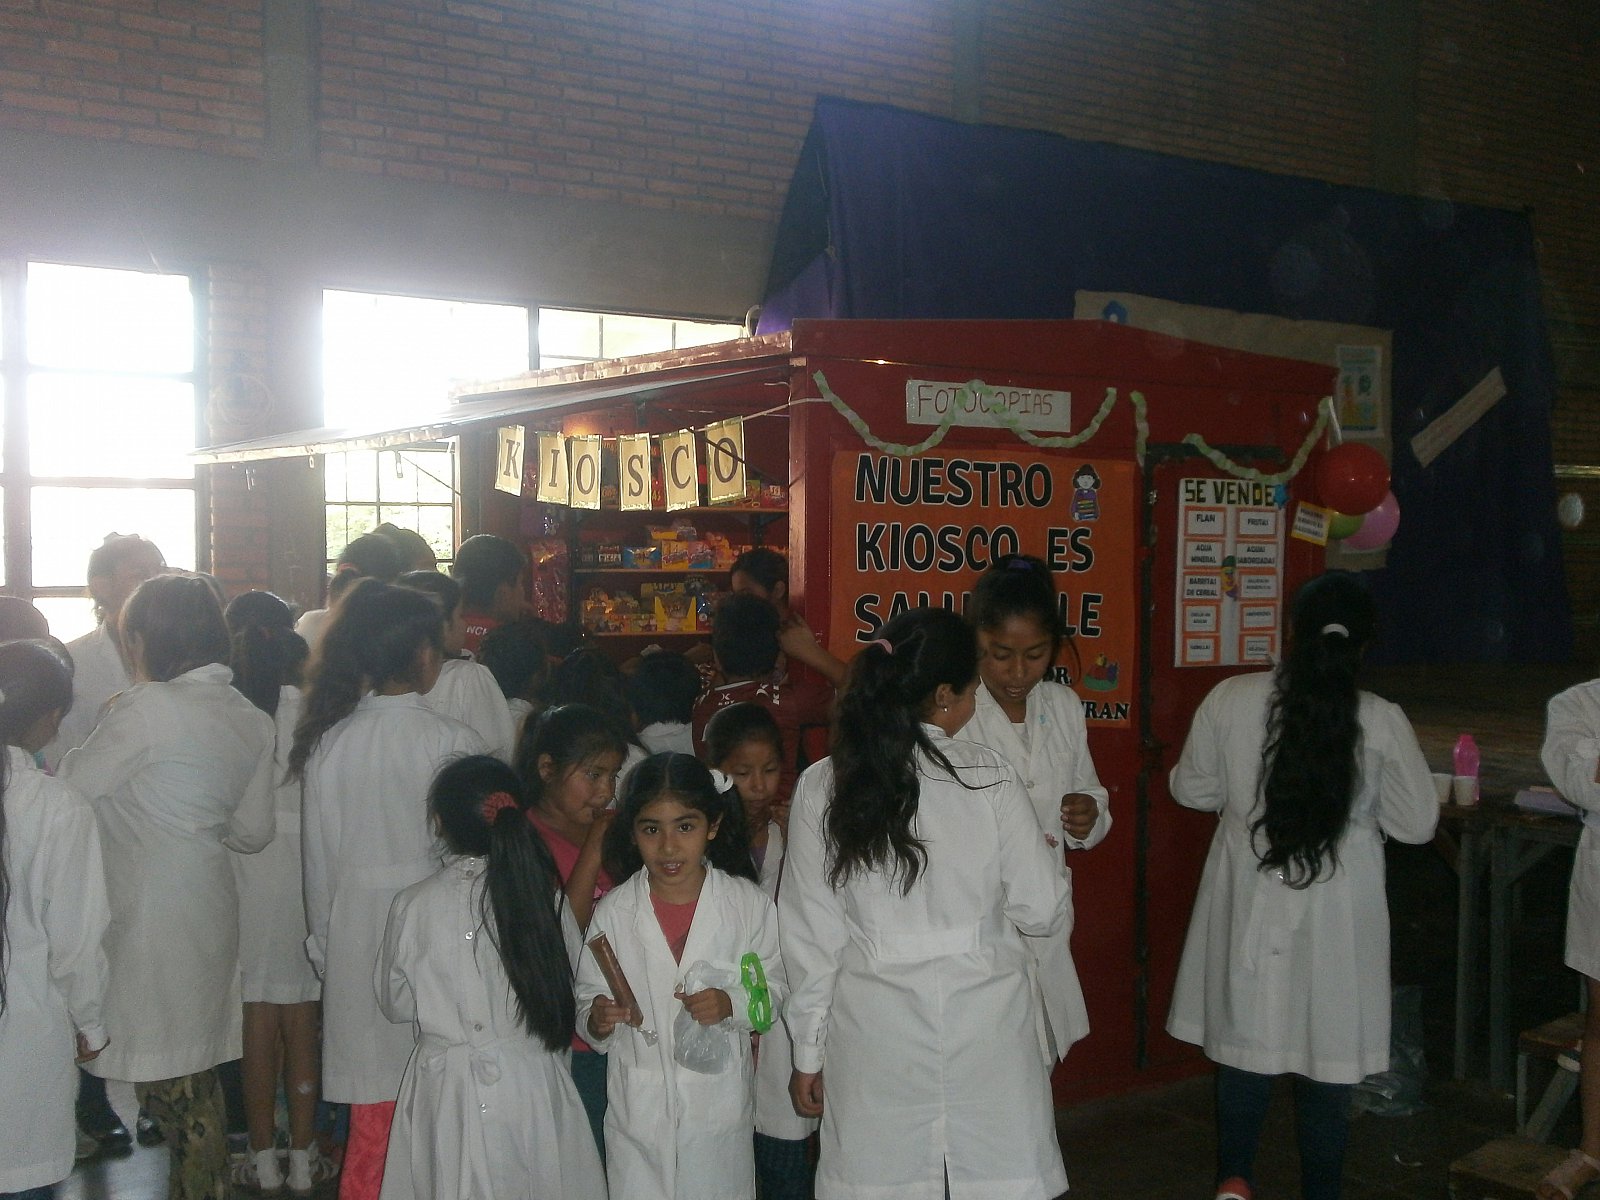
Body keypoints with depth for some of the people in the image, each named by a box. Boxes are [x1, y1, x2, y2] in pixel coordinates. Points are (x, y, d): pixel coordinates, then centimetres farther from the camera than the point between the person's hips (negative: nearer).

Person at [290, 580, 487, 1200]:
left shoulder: (329, 740, 1)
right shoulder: (449, 741, -11)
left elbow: (317, 856, 8)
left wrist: (325, 941, 20)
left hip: (355, 941, 4)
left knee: (373, 1116, 12)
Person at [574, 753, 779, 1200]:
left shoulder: (747, 903, -5)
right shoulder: (613, 912, -3)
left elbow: (772, 991, 2)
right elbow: (587, 1000, 2)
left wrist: (732, 1004, -17)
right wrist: (596, 1020, -19)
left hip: (720, 1109, 0)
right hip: (638, 1108, 0)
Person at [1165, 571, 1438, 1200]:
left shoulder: (1230, 699, -11)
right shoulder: (1382, 721, -14)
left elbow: (1193, 790, 2)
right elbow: (1416, 824, -4)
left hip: (1249, 902, 1)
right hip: (1338, 910, -1)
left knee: (1245, 1037, 16)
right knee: (1326, 1053, 12)